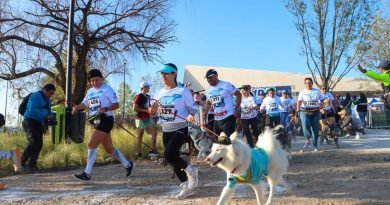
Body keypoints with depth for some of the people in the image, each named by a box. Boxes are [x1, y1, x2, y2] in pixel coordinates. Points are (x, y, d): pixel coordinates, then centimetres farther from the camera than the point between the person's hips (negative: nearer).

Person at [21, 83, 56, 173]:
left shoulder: (47, 100, 17)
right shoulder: (36, 96, -11)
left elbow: (49, 111, 24)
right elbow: (32, 110, -24)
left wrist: (51, 117, 1)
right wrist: (45, 116, -24)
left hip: (39, 123, 9)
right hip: (31, 122, -9)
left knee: (39, 144, 2)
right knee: (33, 143, -20)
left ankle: (32, 165, 8)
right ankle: (22, 162, -9)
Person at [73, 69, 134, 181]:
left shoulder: (107, 89, -6)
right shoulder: (90, 91, 15)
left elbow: (116, 105, -8)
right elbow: (85, 104, 20)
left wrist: (106, 109, -25)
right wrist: (77, 107, -1)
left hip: (105, 120, -8)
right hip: (96, 121, 8)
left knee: (91, 145, -13)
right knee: (109, 148, 12)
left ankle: (87, 174, -6)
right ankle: (128, 164, 26)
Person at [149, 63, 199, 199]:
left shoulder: (183, 91, -9)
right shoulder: (159, 93, 6)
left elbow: (192, 108, -6)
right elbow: (153, 112, 12)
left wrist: (190, 115, -28)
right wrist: (153, 109, -11)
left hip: (180, 129, -6)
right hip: (166, 130, 7)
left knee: (168, 155, -24)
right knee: (173, 160, 10)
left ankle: (190, 170, 2)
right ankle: (186, 186, 26)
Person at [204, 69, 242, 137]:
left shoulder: (226, 85, -8)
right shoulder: (208, 90, 11)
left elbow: (238, 94, -6)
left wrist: (237, 109, -13)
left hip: (228, 117, -7)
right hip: (217, 119, 7)